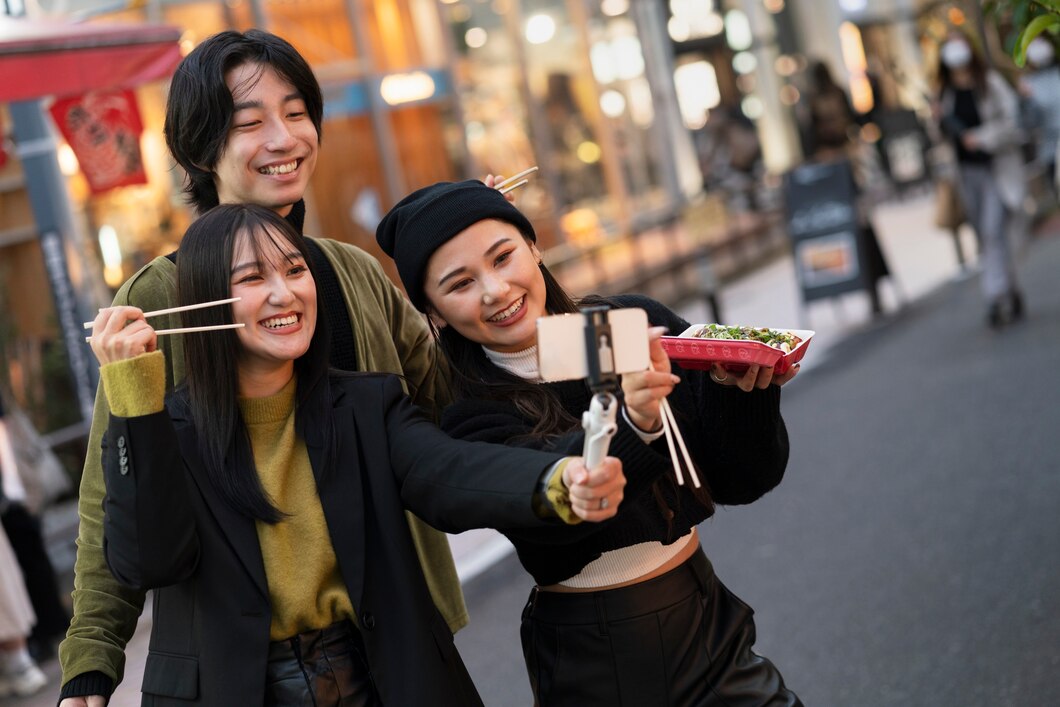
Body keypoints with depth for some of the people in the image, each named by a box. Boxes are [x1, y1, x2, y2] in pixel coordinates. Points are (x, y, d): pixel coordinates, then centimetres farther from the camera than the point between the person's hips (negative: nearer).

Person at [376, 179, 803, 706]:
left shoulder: (638, 324, -4)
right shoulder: (465, 417, -10)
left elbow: (741, 482, -3)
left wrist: (737, 387, -21)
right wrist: (631, 425, -46)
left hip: (708, 622, 2)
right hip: (592, 663, -2)